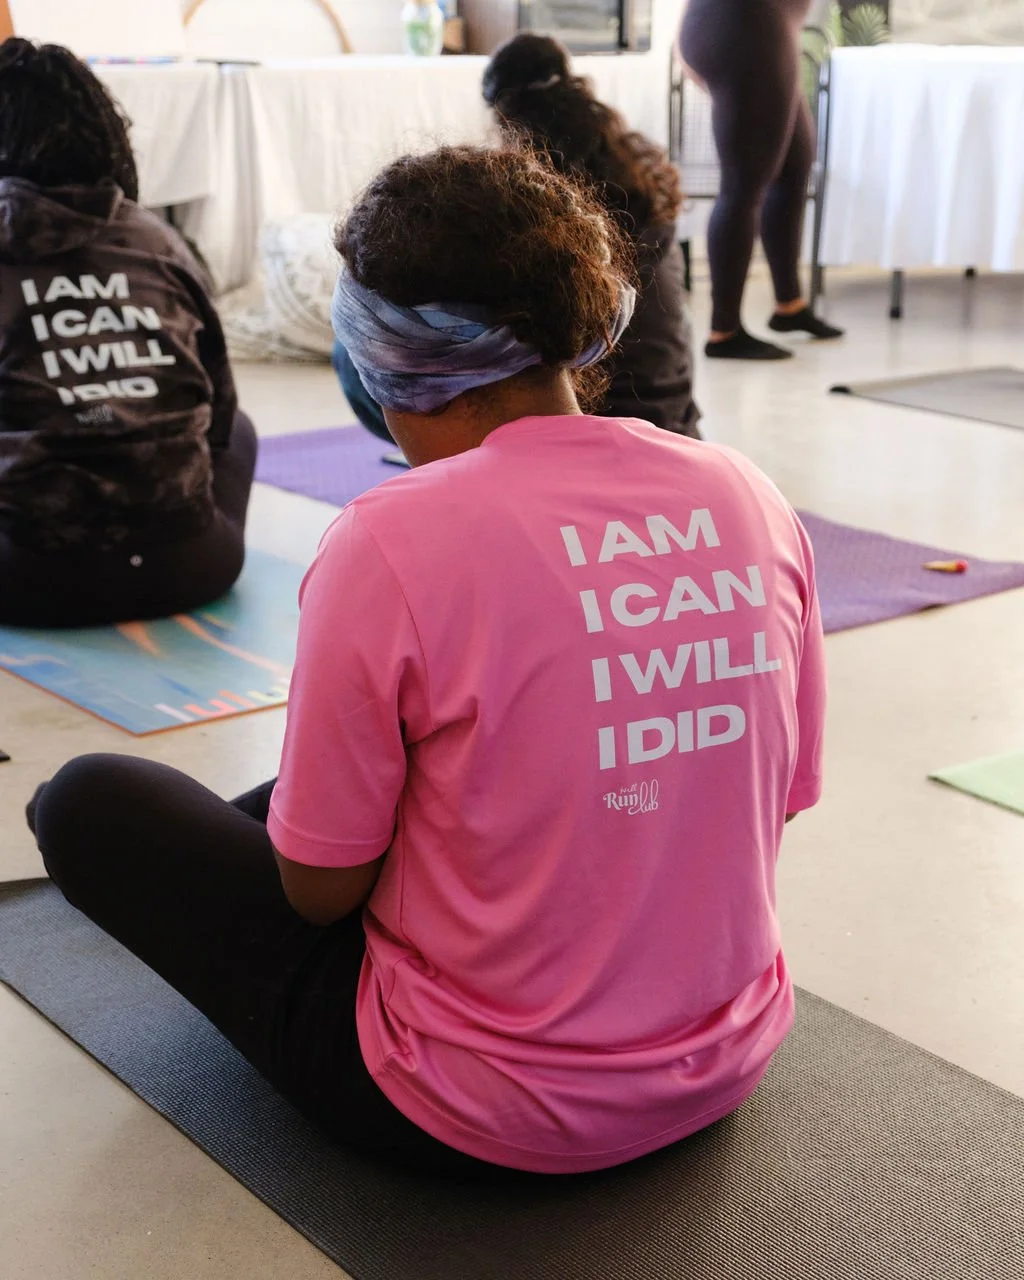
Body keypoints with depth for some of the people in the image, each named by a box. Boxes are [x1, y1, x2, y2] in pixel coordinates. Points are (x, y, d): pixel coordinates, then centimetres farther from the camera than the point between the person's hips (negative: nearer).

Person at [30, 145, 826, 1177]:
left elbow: (321, 889, -14)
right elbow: (778, 801, 6)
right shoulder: (752, 498, -6)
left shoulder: (394, 541, -22)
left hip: (482, 1117, -6)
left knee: (87, 805, 10)